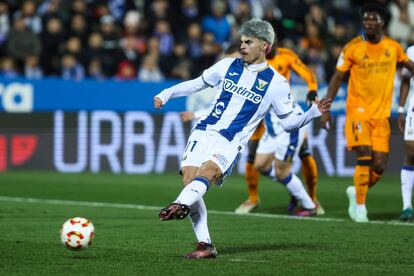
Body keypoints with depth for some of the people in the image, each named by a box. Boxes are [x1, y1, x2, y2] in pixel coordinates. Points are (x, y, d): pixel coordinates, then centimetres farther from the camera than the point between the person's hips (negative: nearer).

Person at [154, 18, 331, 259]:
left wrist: (314, 112, -5)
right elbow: (198, 84, 24)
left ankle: (181, 205, -61)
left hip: (230, 144, -3)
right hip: (204, 132, 3)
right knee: (189, 178, -17)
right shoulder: (229, 66, 12)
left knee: (206, 171, -33)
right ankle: (205, 246, -15)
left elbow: (288, 122, 10)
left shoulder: (277, 84, 2)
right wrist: (167, 94, 15)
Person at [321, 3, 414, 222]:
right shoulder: (352, 48, -5)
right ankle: (360, 206, -5)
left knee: (379, 166, -2)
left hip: (381, 114, 3)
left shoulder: (393, 47, 4)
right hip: (358, 110, -3)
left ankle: (355, 192, 25)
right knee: (364, 156, -18)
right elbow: (337, 78, -1)